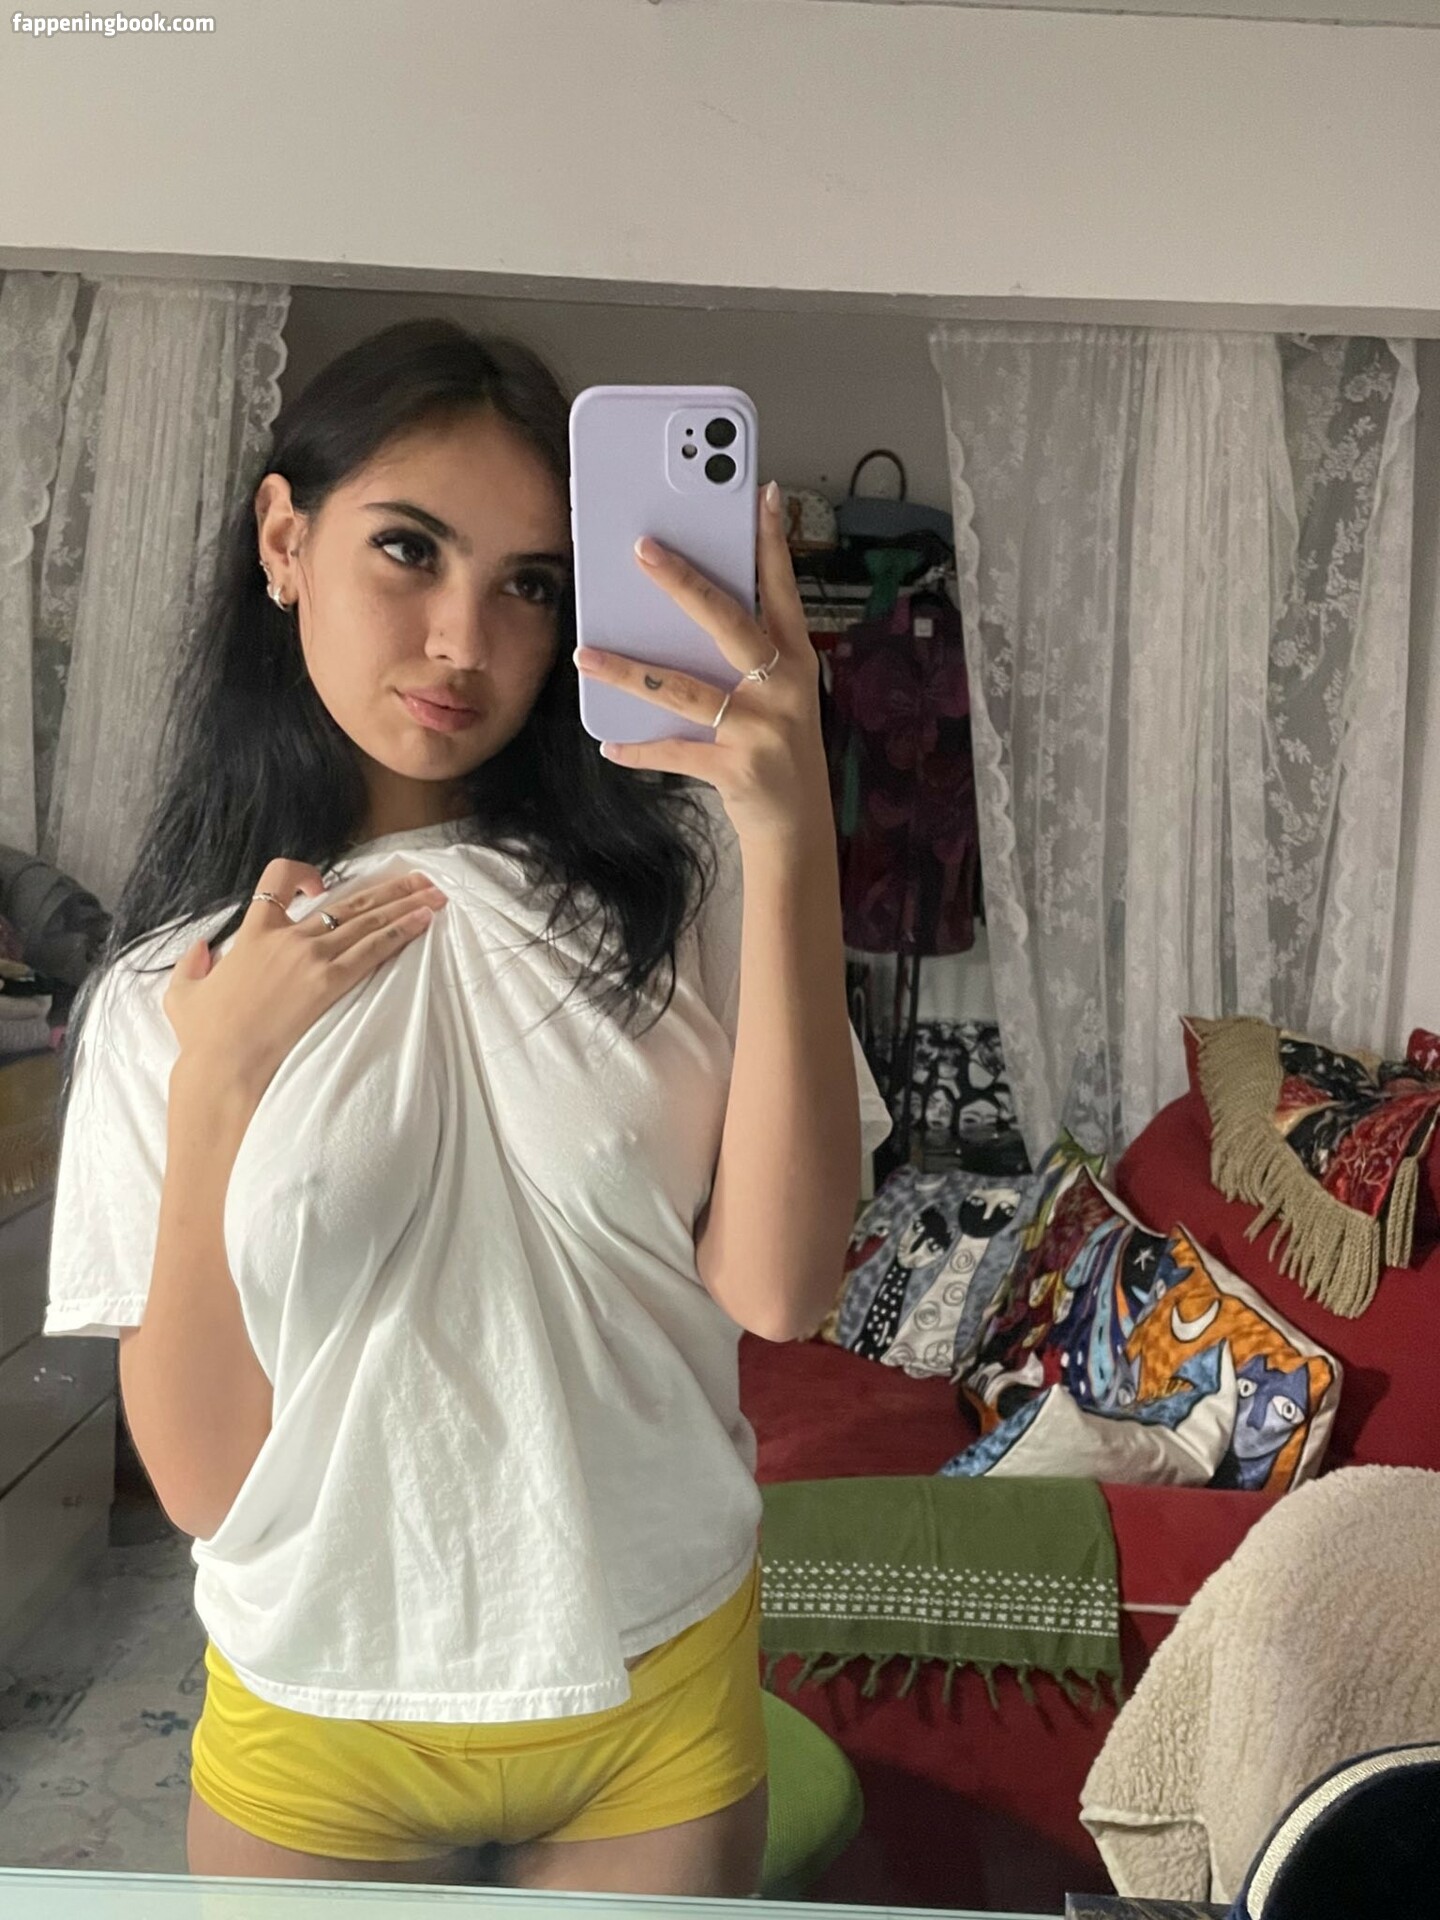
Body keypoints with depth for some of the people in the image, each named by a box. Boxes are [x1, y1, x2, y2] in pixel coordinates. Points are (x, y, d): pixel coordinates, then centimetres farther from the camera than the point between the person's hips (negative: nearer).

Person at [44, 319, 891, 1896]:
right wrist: (216, 1085, -18)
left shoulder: (676, 874, -9)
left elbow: (777, 1286, -20)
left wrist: (794, 835, -28)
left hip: (656, 1701, 0)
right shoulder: (167, 984, -5)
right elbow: (200, 1477, -8)